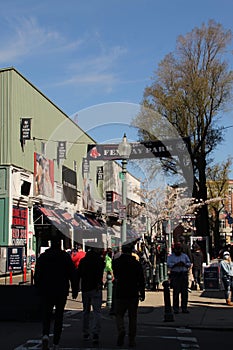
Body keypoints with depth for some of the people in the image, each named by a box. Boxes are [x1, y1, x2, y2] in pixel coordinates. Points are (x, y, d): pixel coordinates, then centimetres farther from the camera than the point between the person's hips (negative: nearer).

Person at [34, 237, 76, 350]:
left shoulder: (42, 256, 2)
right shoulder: (66, 256, -1)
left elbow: (37, 275, 2)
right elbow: (72, 274, -2)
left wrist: (38, 288, 11)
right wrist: (74, 289, 5)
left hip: (46, 291, 0)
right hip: (61, 291, 0)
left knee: (46, 314, 6)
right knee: (59, 316, 8)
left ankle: (45, 334, -22)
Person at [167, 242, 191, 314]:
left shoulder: (185, 256, 15)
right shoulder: (170, 256, 8)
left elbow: (189, 264, 7)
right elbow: (168, 265, -8)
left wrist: (184, 264, -13)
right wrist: (176, 264, -22)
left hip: (184, 275, 2)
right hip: (175, 275, -2)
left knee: (184, 292, 1)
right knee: (176, 292, -5)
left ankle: (184, 308, 7)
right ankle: (175, 309, 1)